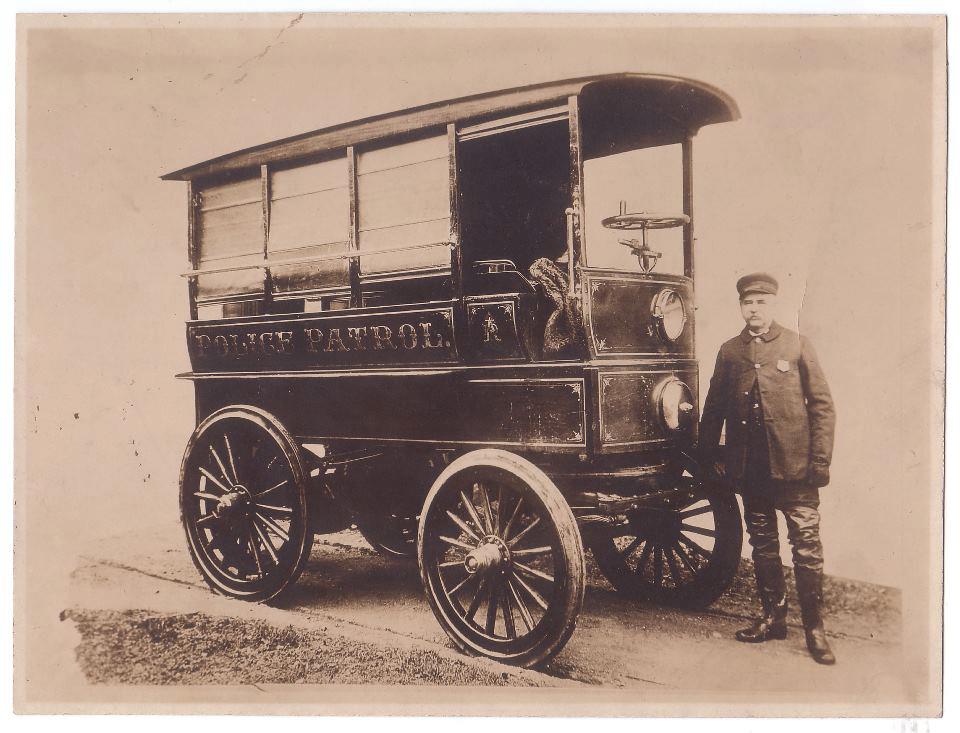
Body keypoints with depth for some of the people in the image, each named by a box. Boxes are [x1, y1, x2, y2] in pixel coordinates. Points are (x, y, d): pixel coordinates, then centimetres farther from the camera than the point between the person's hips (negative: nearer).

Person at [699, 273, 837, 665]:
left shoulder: (797, 345, 1)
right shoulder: (729, 351, 9)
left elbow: (822, 405, -1)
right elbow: (713, 408, 15)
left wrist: (820, 461, -7)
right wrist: (710, 455, 12)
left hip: (794, 466, -3)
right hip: (749, 467, 3)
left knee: (807, 547, -1)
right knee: (763, 545, 13)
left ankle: (814, 628, 9)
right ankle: (774, 618, 25)